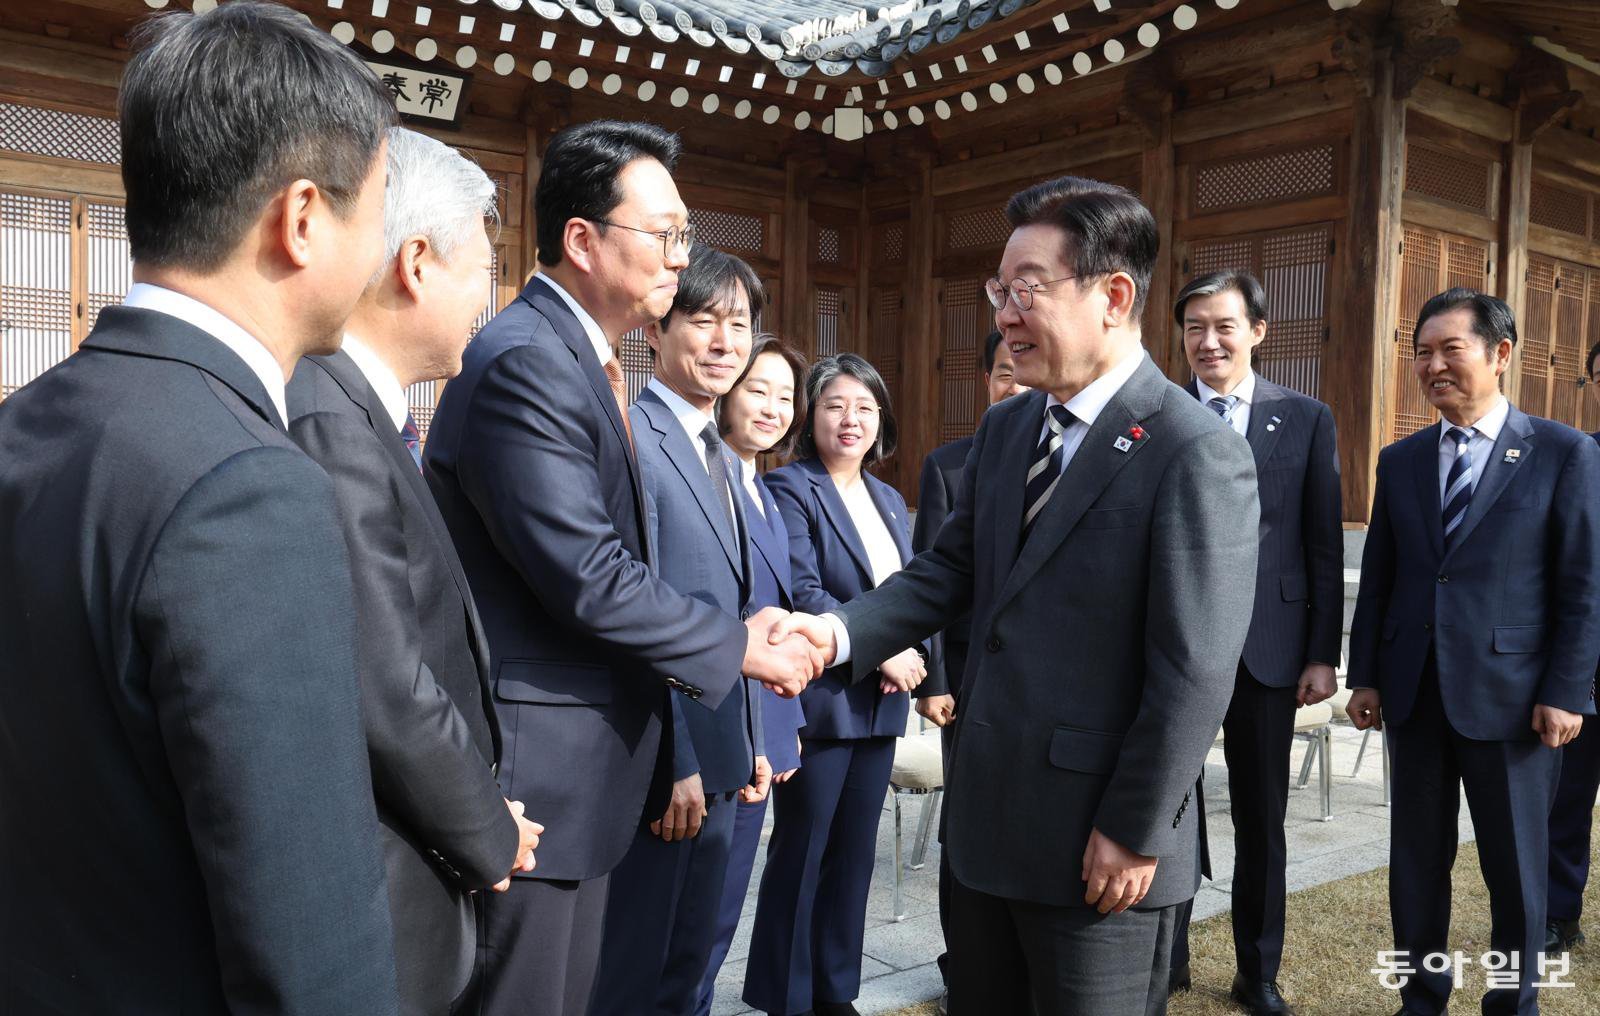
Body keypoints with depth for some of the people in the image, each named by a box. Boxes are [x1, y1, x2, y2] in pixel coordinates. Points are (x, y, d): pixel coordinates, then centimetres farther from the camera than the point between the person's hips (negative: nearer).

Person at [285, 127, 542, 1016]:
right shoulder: (325, 425, -23)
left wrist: (479, 813, 7)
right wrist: (490, 836, -8)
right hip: (374, 919, -9)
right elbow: (387, 696, -23)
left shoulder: (353, 408, 7)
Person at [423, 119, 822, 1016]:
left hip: (587, 763, 10)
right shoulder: (527, 363, -19)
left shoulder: (586, 358, 12)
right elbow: (588, 576, -23)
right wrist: (738, 648, -12)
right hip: (531, 770, -9)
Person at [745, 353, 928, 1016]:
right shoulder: (790, 489, -8)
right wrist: (880, 651, -17)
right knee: (802, 851, 4)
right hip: (821, 698, -7)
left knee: (856, 851, 13)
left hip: (882, 701, 7)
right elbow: (802, 594, -17)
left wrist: (912, 656, -3)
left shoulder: (888, 501, 14)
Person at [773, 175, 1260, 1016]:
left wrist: (1135, 833, -15)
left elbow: (1196, 671, -18)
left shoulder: (1197, 453, -17)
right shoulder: (1003, 428, 7)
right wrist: (841, 631, -9)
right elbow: (950, 570, 8)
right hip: (984, 819, 7)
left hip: (1095, 847, -7)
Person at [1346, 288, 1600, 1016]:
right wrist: (1365, 676, 5)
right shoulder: (1400, 460, 8)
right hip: (1413, 693, 3)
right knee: (1417, 859, 12)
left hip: (1510, 696, -3)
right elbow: (1377, 577, 8)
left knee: (1516, 867, 10)